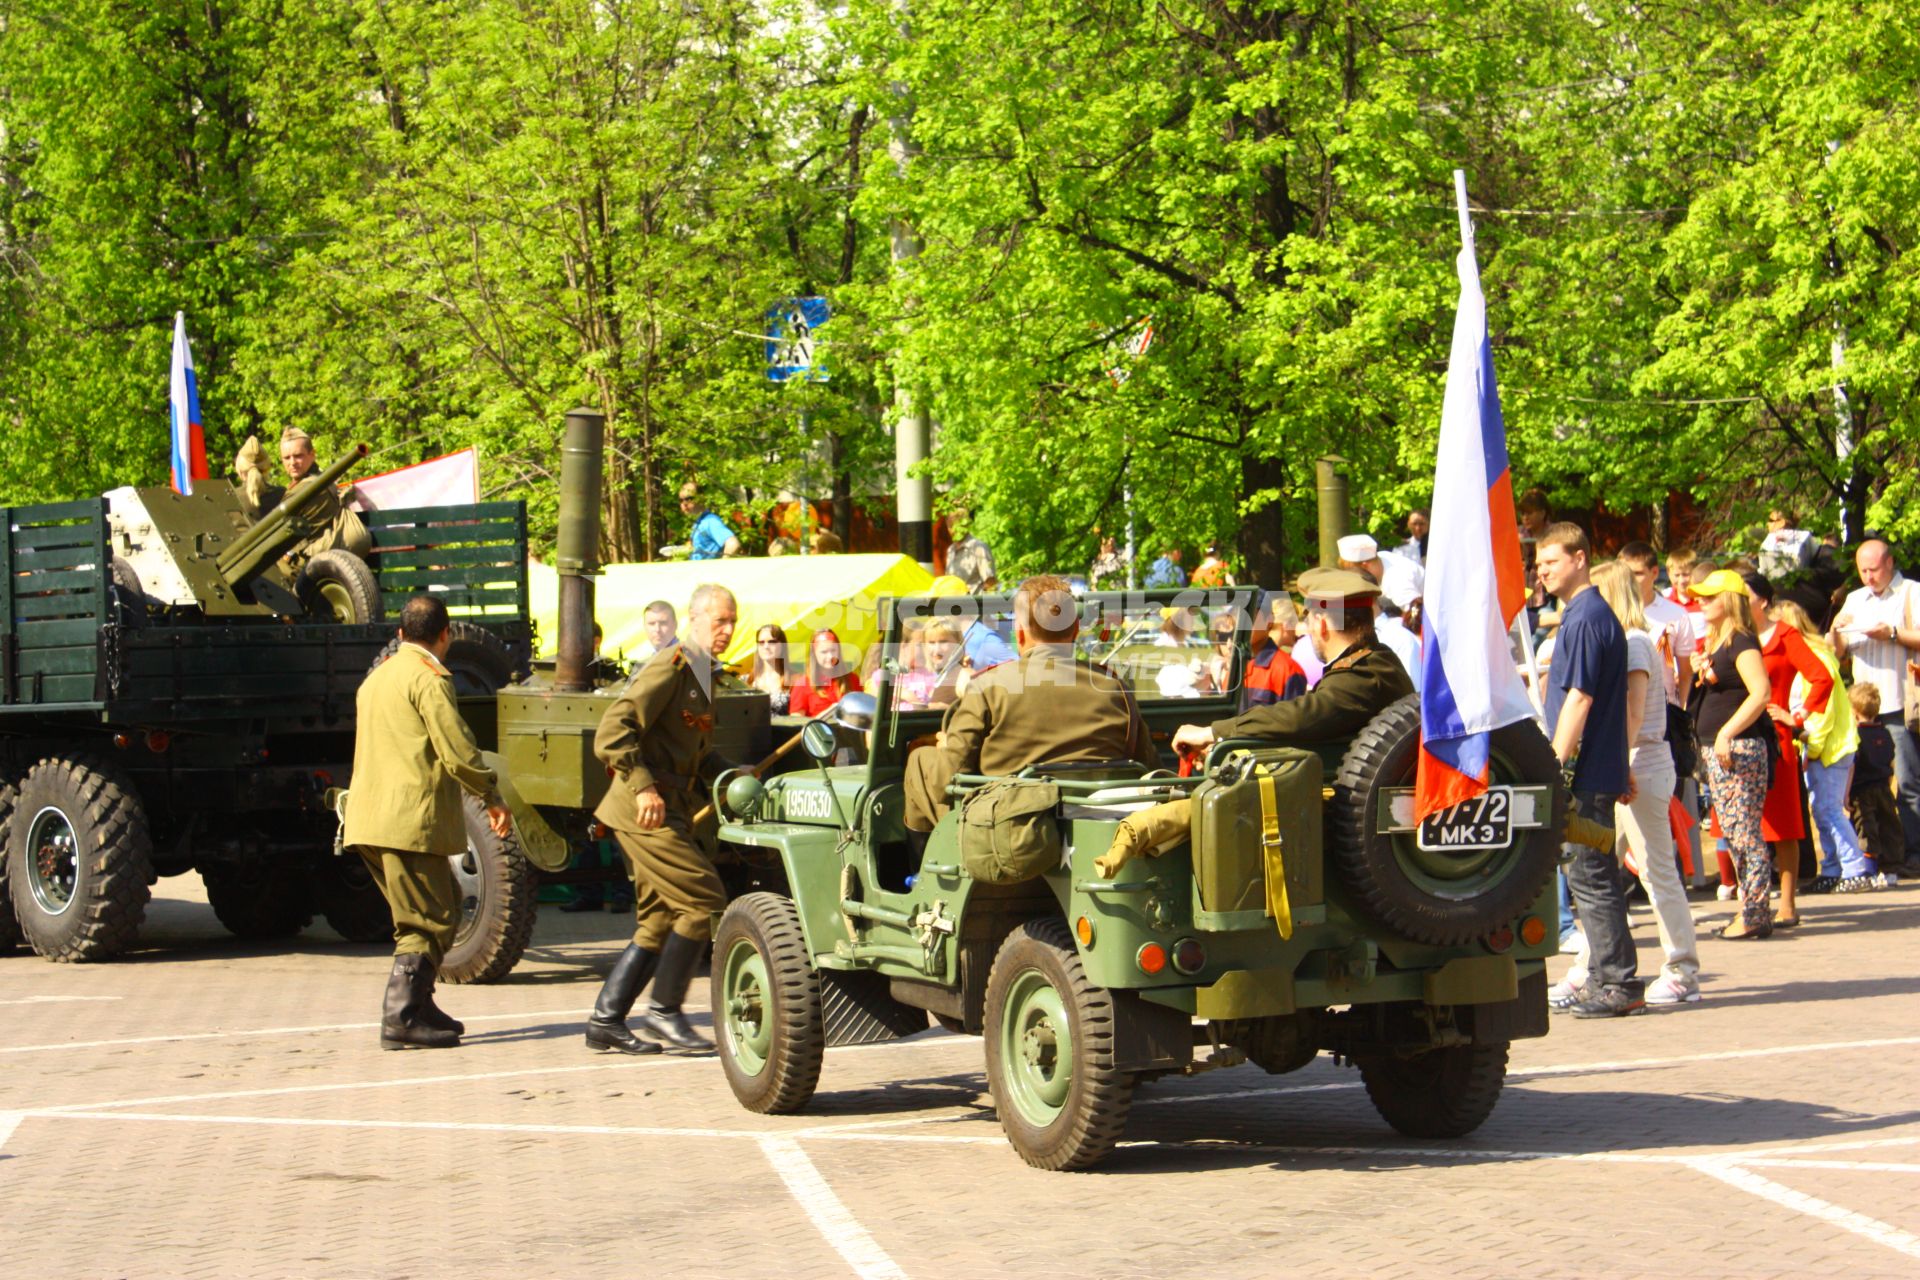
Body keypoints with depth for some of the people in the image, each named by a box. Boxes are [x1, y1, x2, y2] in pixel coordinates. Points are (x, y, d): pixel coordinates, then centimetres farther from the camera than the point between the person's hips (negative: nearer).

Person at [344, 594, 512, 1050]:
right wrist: (492, 798, -4)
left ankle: (420, 1007, 19)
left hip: (370, 820, 9)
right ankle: (401, 1018, -10)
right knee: (430, 923, -5)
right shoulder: (428, 678, -9)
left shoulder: (376, 678, 21)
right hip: (412, 820, -9)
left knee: (436, 910, 18)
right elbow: (457, 749, -15)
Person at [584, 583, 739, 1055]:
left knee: (659, 922, 10)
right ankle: (664, 1011, -4)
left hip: (669, 812, 10)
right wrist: (644, 787, -24)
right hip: (647, 814, -10)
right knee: (704, 900, -12)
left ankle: (605, 1022, 14)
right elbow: (613, 730, -20)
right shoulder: (670, 667, -12)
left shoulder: (702, 674, 17)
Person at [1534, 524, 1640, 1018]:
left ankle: (1618, 985, -3)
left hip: (1584, 772, -10)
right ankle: (1606, 979, 18)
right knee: (1592, 876, 13)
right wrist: (1621, 769, 26)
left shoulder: (1585, 620, -15)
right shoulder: (1592, 614, 17)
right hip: (1600, 768, 10)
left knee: (1592, 878, -6)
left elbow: (1579, 699, -20)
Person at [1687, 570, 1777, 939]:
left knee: (1745, 832, -9)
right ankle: (1752, 910, 15)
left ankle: (1754, 915, -8)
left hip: (1739, 747, -10)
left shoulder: (1741, 642, -11)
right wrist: (1699, 671, 12)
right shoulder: (1714, 644, 18)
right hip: (1715, 748, 10)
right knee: (1733, 832, 11)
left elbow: (1761, 692, -23)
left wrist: (1726, 734, -25)